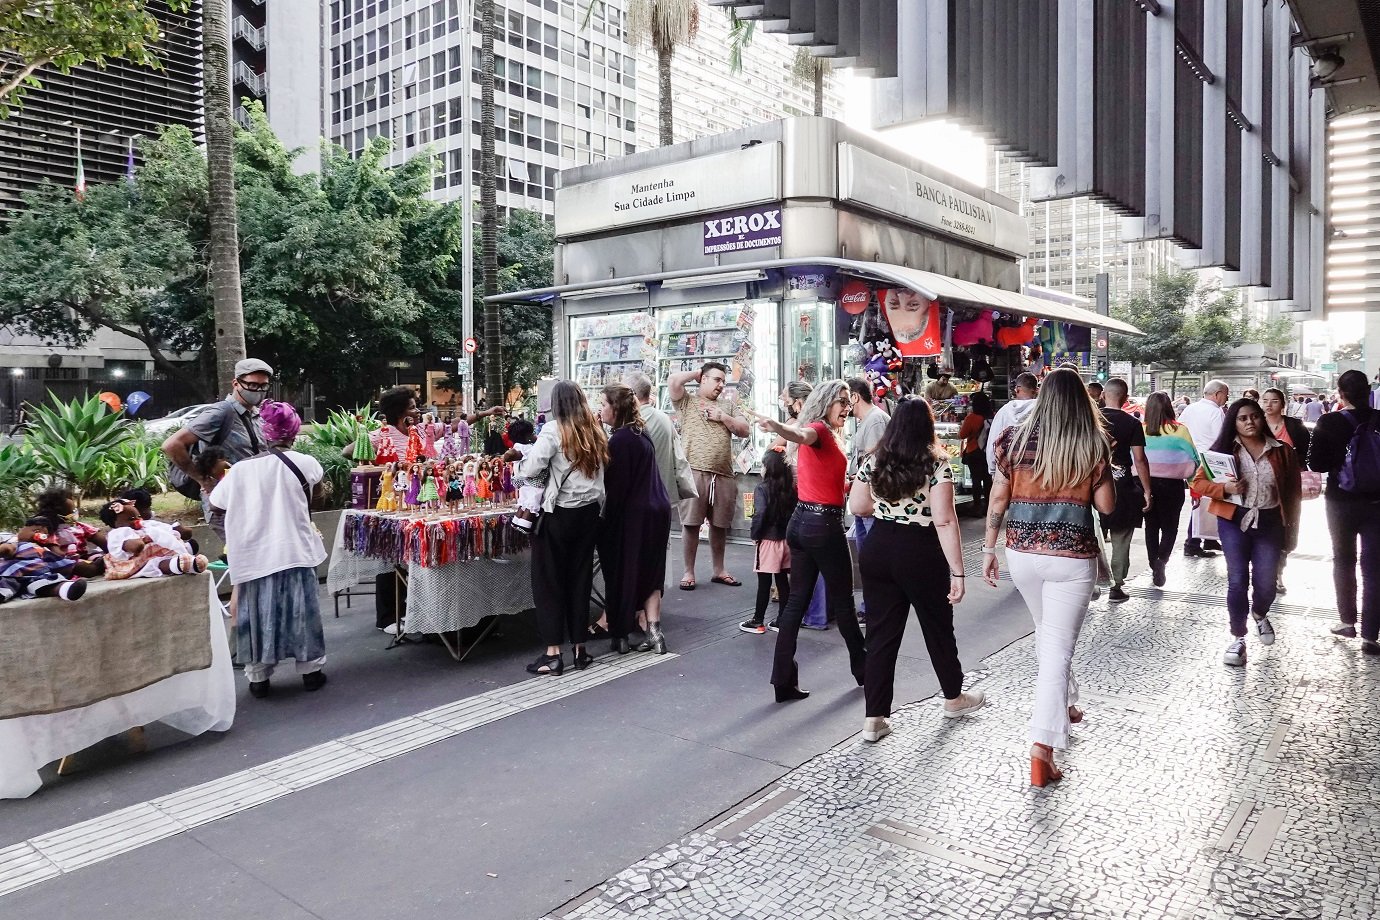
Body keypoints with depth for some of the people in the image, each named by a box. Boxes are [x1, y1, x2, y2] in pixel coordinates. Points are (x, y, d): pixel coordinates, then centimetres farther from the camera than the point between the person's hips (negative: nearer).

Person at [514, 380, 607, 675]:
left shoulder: (554, 430, -10)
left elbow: (531, 469, -15)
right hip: (589, 512, 6)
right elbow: (603, 470, 8)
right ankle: (579, 648, 18)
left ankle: (553, 653, 5)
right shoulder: (596, 432, 8)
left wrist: (519, 461, 4)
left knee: (549, 581, 4)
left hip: (559, 514, -5)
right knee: (580, 579, 12)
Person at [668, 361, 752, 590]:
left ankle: (719, 570, 22)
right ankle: (688, 572, 8)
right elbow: (672, 381, -8)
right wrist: (695, 373, 7)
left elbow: (745, 431, 13)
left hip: (723, 475, 4)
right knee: (691, 524, -1)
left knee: (720, 525, 11)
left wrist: (723, 417, 0)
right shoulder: (687, 401, 8)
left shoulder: (727, 406, 19)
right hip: (694, 472, -4)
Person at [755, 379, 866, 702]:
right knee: (842, 601, 8)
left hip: (802, 522, 9)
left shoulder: (822, 435, 13)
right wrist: (776, 427, -57)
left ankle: (784, 681, 5)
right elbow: (801, 435, -36)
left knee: (797, 601, 5)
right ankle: (863, 670, 27)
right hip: (824, 524, -9)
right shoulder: (820, 430, -14)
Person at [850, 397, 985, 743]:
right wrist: (957, 572, -15)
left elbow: (856, 507, 7)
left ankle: (874, 718, 10)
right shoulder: (937, 464, -12)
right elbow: (944, 521, -18)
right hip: (921, 555, -3)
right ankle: (953, 698, 40)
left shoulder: (874, 462, 1)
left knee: (881, 633, 8)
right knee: (938, 626, 18)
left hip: (877, 552, 4)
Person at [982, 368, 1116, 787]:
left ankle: (1064, 705, 46)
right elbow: (1107, 506, -1)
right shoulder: (1094, 445, -7)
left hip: (1022, 552, 3)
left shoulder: (1014, 438, -3)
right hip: (1073, 557, -3)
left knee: (1047, 631, 26)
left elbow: (998, 498, -2)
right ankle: (1042, 747, -6)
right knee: (1058, 646, 0)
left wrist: (988, 549, 6)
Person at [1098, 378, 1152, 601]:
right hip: (1123, 488, -2)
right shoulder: (1132, 423, -6)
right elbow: (1139, 460, -9)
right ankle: (1117, 586, 11)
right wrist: (1147, 491, -4)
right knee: (1121, 541, 8)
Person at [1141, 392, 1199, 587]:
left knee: (1151, 525, 14)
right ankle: (1161, 560, -14)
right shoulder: (1179, 430, -9)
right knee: (1170, 526, 8)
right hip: (1172, 484, -1)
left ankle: (1154, 565, 19)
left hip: (1146, 483, 2)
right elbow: (1193, 459, -6)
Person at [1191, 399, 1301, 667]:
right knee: (1237, 580, -1)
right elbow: (1198, 482, -1)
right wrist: (1224, 488, -20)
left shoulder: (1281, 451, 1)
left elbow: (1293, 490, 7)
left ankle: (1260, 615, 41)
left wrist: (1291, 526, 5)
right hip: (1234, 521, -1)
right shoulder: (1223, 450, -2)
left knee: (1266, 582, 7)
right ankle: (1238, 638, 10)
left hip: (1269, 523, 1)